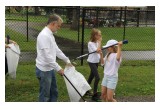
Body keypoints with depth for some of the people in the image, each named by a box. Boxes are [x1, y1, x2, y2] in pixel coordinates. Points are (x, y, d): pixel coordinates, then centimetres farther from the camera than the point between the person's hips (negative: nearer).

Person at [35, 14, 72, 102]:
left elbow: (56, 50, 19)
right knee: (45, 95, 2)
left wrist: (67, 60, 21)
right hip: (44, 70, -10)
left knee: (54, 92, 19)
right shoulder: (44, 35, -23)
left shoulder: (50, 34, 10)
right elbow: (47, 55, -26)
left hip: (50, 69, 10)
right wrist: (58, 68, -21)